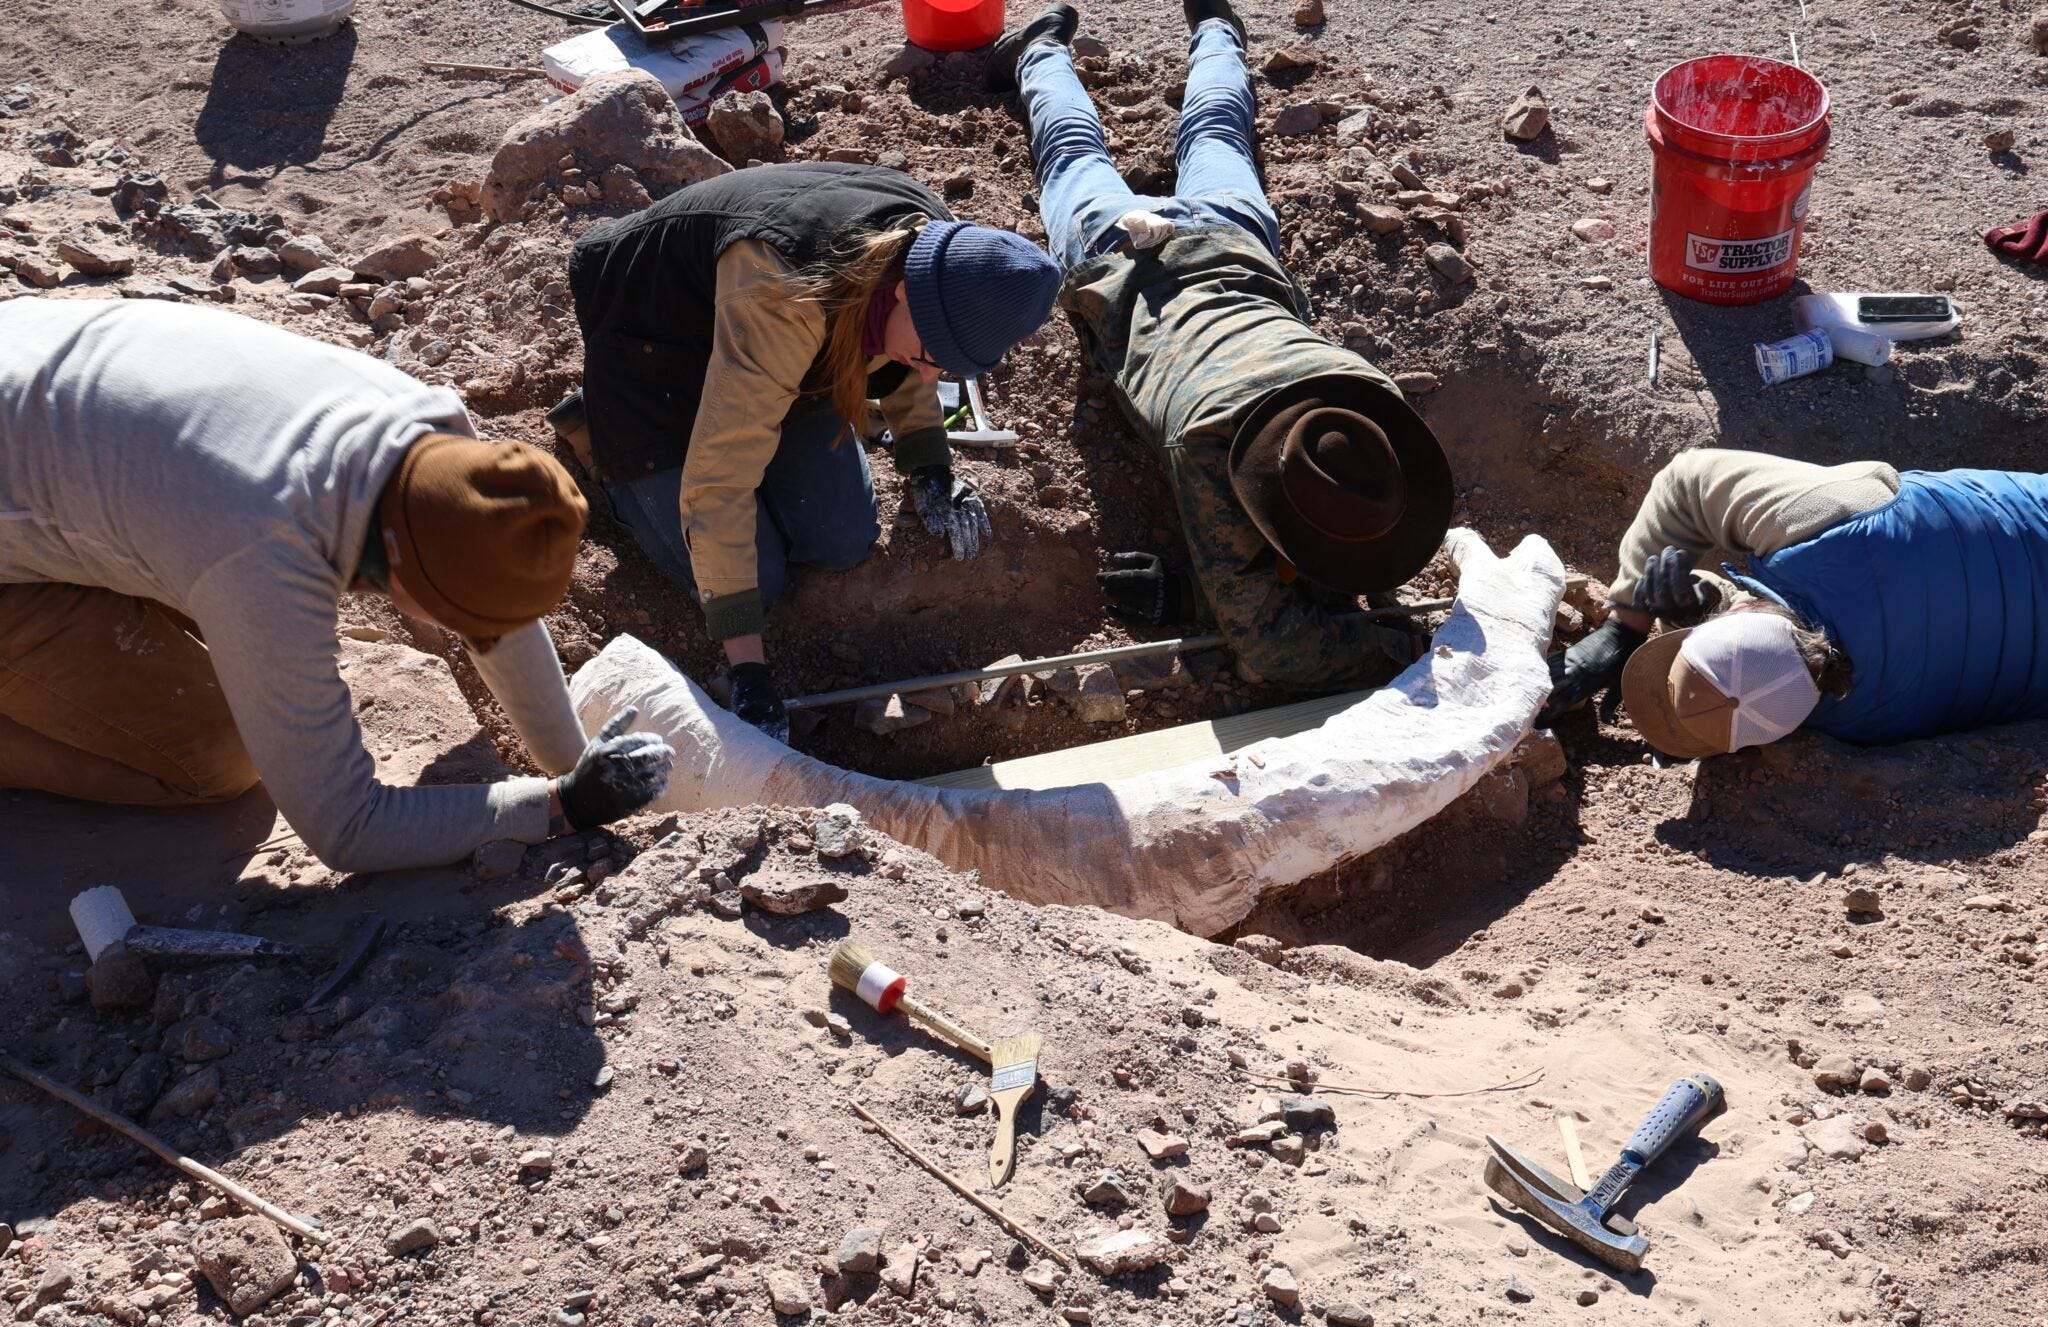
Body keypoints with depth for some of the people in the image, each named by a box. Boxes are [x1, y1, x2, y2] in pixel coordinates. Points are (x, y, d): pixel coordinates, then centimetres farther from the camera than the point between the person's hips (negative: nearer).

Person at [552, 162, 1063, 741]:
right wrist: (749, 671, -42)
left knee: (843, 544, -1)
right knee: (757, 578, -7)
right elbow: (718, 484, -43)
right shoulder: (779, 301, -45)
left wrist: (930, 470, -6)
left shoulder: (936, 245, -23)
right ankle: (593, 431, 13)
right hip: (656, 353, -6)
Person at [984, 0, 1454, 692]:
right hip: (1125, 267, -2)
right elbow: (1270, 644, -49)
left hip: (1234, 248, 2)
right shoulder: (1208, 442, -51)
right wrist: (1399, 657, -53)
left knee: (1212, 131, 35)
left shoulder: (1373, 406, -41)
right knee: (1075, 151, 32)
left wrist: (1185, 598, -39)